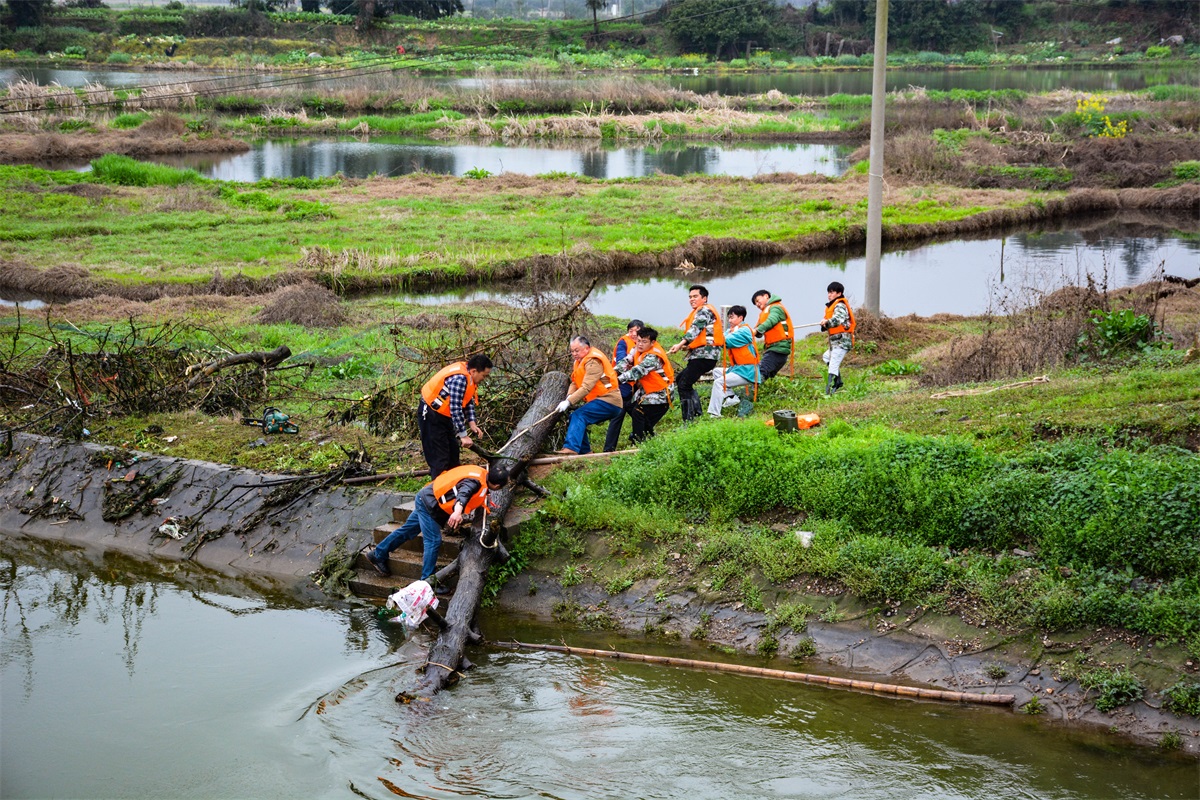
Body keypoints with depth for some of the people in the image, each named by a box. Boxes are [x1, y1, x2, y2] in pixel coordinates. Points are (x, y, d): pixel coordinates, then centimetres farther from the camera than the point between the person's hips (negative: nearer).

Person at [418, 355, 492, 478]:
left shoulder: (468, 376, -1)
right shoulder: (459, 378, -31)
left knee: (453, 452, 15)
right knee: (439, 458, -9)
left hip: (444, 415, 10)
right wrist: (463, 435, -27)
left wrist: (472, 423, -2)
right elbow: (455, 408, -31)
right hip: (431, 414, -10)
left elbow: (469, 401, 9)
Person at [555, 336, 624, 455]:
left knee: (578, 416, -24)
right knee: (573, 419, 6)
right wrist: (569, 397, -11)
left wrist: (568, 402, -30)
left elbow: (586, 387, -25)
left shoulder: (593, 362, -16)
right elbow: (574, 383, 10)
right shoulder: (580, 361, 15)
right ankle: (585, 451, 9)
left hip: (608, 401, -10)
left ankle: (571, 448, -37)